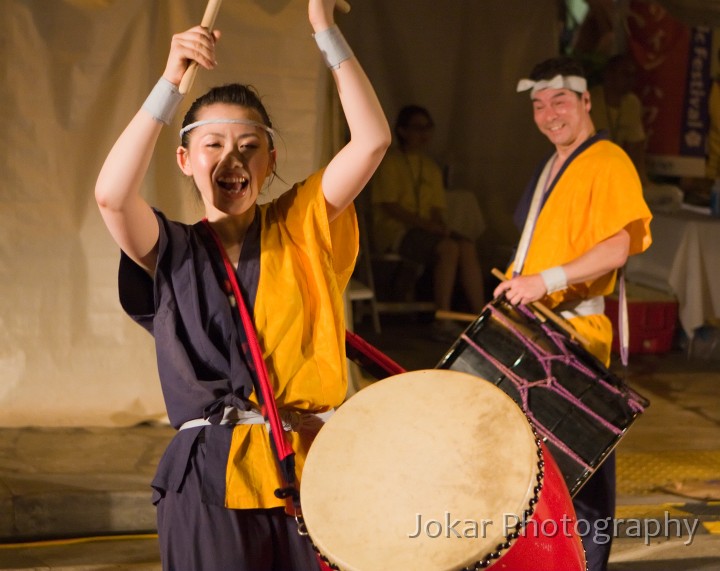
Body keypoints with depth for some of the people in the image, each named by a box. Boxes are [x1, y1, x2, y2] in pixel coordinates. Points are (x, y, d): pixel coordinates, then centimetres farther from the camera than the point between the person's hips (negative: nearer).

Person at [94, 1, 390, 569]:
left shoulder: (302, 226, 8)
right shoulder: (173, 250, 4)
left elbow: (372, 139, -5)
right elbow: (112, 196, -18)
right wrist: (173, 81, -22)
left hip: (307, 468, 1)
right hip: (209, 479, -1)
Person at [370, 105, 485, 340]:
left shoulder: (431, 166, 20)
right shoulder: (390, 162, -1)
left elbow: (437, 207, 16)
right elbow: (389, 205, -11)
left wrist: (440, 224, -8)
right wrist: (425, 223, -19)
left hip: (425, 229, 6)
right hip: (394, 231, -6)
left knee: (467, 246, -22)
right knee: (448, 247, -31)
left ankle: (480, 316, -26)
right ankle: (442, 320, -30)